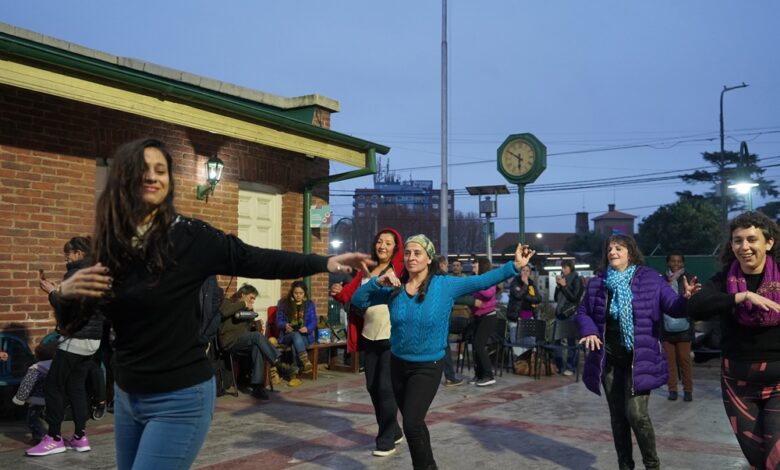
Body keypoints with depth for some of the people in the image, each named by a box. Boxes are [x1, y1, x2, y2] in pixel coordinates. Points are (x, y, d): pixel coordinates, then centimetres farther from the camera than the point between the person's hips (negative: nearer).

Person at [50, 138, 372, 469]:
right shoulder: (109, 245, 1)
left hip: (179, 398, -6)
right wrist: (66, 292, -12)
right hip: (126, 394, 6)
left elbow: (255, 260, -16)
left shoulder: (189, 237, -12)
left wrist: (325, 262, -25)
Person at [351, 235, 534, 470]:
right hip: (398, 364, 4)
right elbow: (357, 301, -4)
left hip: (427, 367, -4)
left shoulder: (445, 285, -11)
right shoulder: (393, 288, -3)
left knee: (412, 424, -14)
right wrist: (377, 282, -20)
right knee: (414, 423, 18)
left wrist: (515, 266, -24)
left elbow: (482, 281, -16)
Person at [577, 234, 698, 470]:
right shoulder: (597, 283, 5)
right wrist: (590, 331, -8)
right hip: (609, 359, 4)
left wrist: (685, 298, -32)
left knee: (636, 413, -13)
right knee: (617, 416, 11)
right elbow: (582, 312, 12)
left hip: (639, 359, -4)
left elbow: (673, 306, -9)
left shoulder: (650, 279, -4)